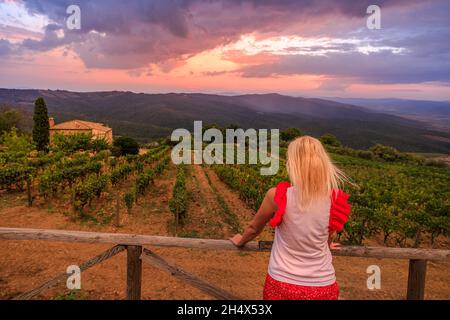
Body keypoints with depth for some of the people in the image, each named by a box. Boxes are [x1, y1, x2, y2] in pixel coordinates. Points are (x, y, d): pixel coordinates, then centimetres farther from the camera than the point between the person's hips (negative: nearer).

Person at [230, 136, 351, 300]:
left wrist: (241, 240, 21)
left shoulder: (277, 196, -20)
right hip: (323, 286, 2)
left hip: (282, 284, -1)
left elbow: (254, 229, -1)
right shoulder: (335, 200, -14)